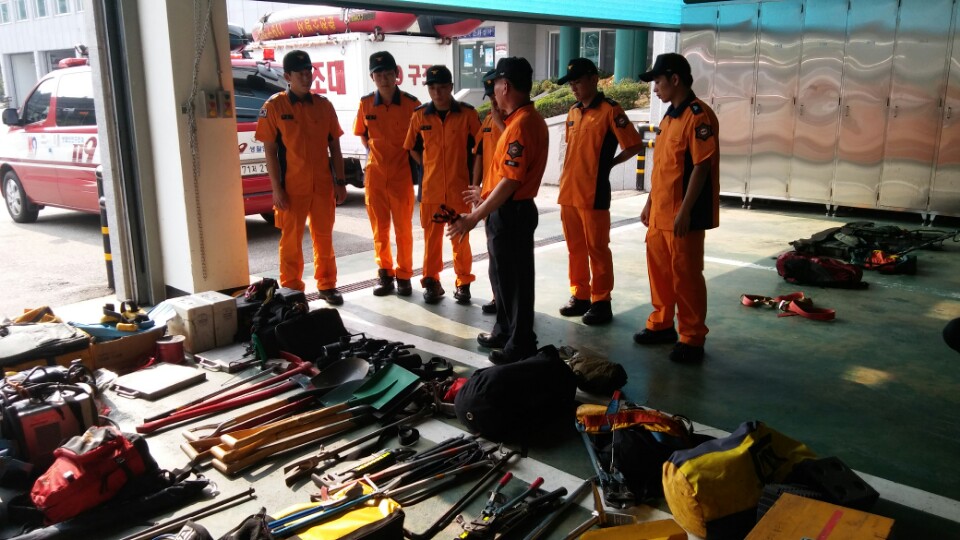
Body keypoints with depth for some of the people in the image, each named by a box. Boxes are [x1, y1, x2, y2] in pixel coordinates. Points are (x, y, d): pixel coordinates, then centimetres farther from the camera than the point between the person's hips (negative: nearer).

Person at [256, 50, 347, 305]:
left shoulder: (323, 105, 6)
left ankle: (327, 285, 24)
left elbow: (334, 146, 9)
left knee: (324, 236, 11)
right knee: (291, 239, 6)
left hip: (323, 184, 3)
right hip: (292, 186, -3)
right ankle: (292, 289, 17)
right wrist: (277, 188, -10)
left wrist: (340, 181, 4)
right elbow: (270, 150, -4)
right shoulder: (274, 106, -3)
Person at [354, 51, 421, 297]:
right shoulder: (366, 104, 0)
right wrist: (375, 153, 6)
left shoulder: (411, 103, -8)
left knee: (403, 229, 5)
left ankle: (404, 276, 17)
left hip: (402, 174, -2)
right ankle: (384, 273, 22)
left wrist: (414, 162, -2)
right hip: (375, 175, 2)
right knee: (379, 228, 9)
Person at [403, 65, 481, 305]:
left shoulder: (467, 114, -5)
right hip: (431, 188, 2)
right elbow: (413, 148, 14)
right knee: (432, 236, 9)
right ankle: (431, 282, 21)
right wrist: (429, 168, 7)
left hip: (459, 187, -2)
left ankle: (463, 283, 18)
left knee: (460, 238, 6)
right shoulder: (420, 115, 2)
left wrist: (472, 175, 1)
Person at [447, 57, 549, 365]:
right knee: (502, 275, 20)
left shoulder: (521, 124, -21)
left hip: (511, 213, -10)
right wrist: (485, 196, 27)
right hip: (508, 210, 10)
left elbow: (511, 180, -26)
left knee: (515, 279, 1)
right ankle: (505, 332, 34)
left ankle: (521, 346, 13)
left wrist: (475, 217, -24)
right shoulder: (523, 119, 12)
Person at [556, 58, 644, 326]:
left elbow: (634, 145, -8)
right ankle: (579, 296, 24)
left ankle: (601, 302, 10)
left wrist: (609, 164, 1)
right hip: (568, 192, 7)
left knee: (597, 249, 1)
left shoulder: (610, 110, -9)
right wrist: (566, 179, 15)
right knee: (575, 248, 13)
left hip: (593, 194, -7)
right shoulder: (573, 112, 14)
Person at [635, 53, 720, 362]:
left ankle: (692, 339, 11)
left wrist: (685, 211, -21)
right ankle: (662, 324, 30)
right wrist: (650, 203, 18)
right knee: (659, 270, 16)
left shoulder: (698, 116, -14)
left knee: (685, 276, -1)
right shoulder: (669, 115, 14)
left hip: (683, 215, -9)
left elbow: (701, 166, -18)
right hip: (659, 212, 9)